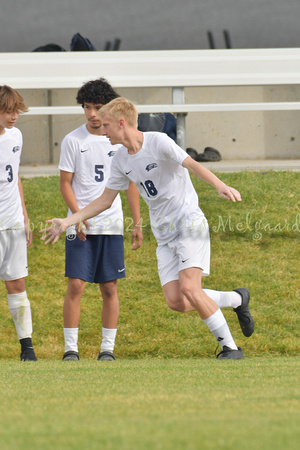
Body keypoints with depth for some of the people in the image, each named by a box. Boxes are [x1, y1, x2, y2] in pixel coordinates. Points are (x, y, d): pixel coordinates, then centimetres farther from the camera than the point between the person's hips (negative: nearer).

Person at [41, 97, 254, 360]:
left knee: (189, 288, -21)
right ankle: (237, 299, 13)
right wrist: (67, 222, 15)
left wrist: (220, 186, -42)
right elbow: (105, 200, 18)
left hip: (189, 222, -6)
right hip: (164, 235, 6)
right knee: (176, 301, -9)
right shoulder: (121, 159, 9)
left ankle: (230, 348, -11)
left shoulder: (158, 142, -12)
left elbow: (193, 165, -24)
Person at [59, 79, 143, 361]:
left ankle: (107, 349, 10)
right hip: (79, 227, -2)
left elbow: (130, 182, 11)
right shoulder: (73, 140, -1)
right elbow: (65, 183, 0)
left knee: (109, 288, 3)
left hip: (112, 225, 2)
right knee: (76, 285, -8)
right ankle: (70, 349, -2)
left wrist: (137, 223, 8)